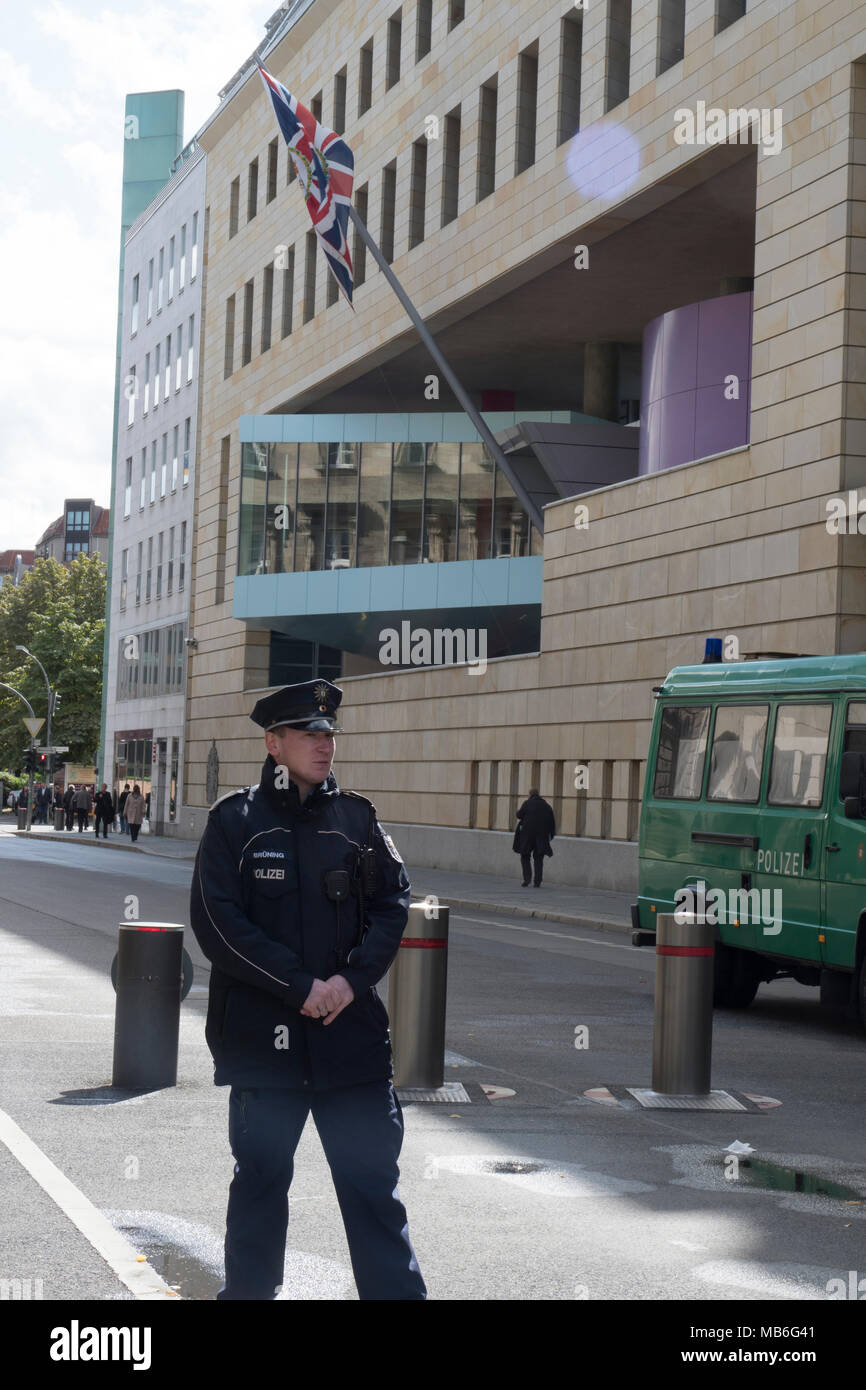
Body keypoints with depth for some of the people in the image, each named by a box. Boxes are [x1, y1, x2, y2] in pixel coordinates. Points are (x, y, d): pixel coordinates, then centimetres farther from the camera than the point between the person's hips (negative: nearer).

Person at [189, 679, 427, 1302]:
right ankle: (248, 1290, 24)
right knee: (261, 1177, 10)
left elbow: (394, 902, 5)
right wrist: (301, 987, -14)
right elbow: (218, 922, -9)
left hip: (352, 1030, 2)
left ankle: (397, 1291, 8)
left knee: (373, 1176, 3)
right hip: (263, 1034, -2)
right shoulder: (235, 820, -1)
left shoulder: (357, 816, 8)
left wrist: (353, 978, -11)